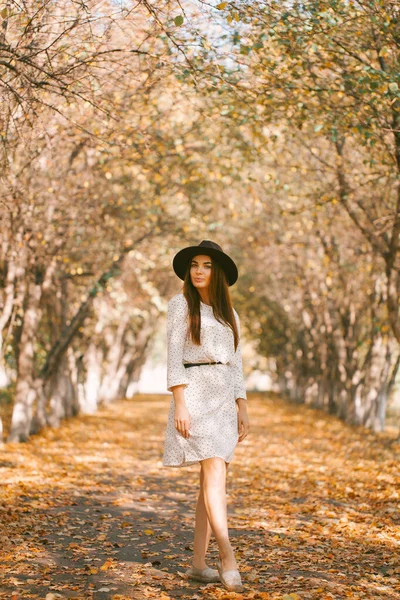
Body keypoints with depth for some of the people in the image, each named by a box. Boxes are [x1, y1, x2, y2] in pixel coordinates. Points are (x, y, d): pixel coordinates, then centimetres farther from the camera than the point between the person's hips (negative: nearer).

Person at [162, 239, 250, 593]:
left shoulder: (229, 314, 17)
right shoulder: (181, 305, 1)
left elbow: (236, 365, 17)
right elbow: (174, 356, -6)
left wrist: (243, 409, 10)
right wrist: (180, 403, -15)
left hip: (226, 399, 6)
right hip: (196, 393, -6)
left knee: (214, 480, 3)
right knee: (215, 474, -17)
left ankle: (199, 564, 8)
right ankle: (228, 557, -21)